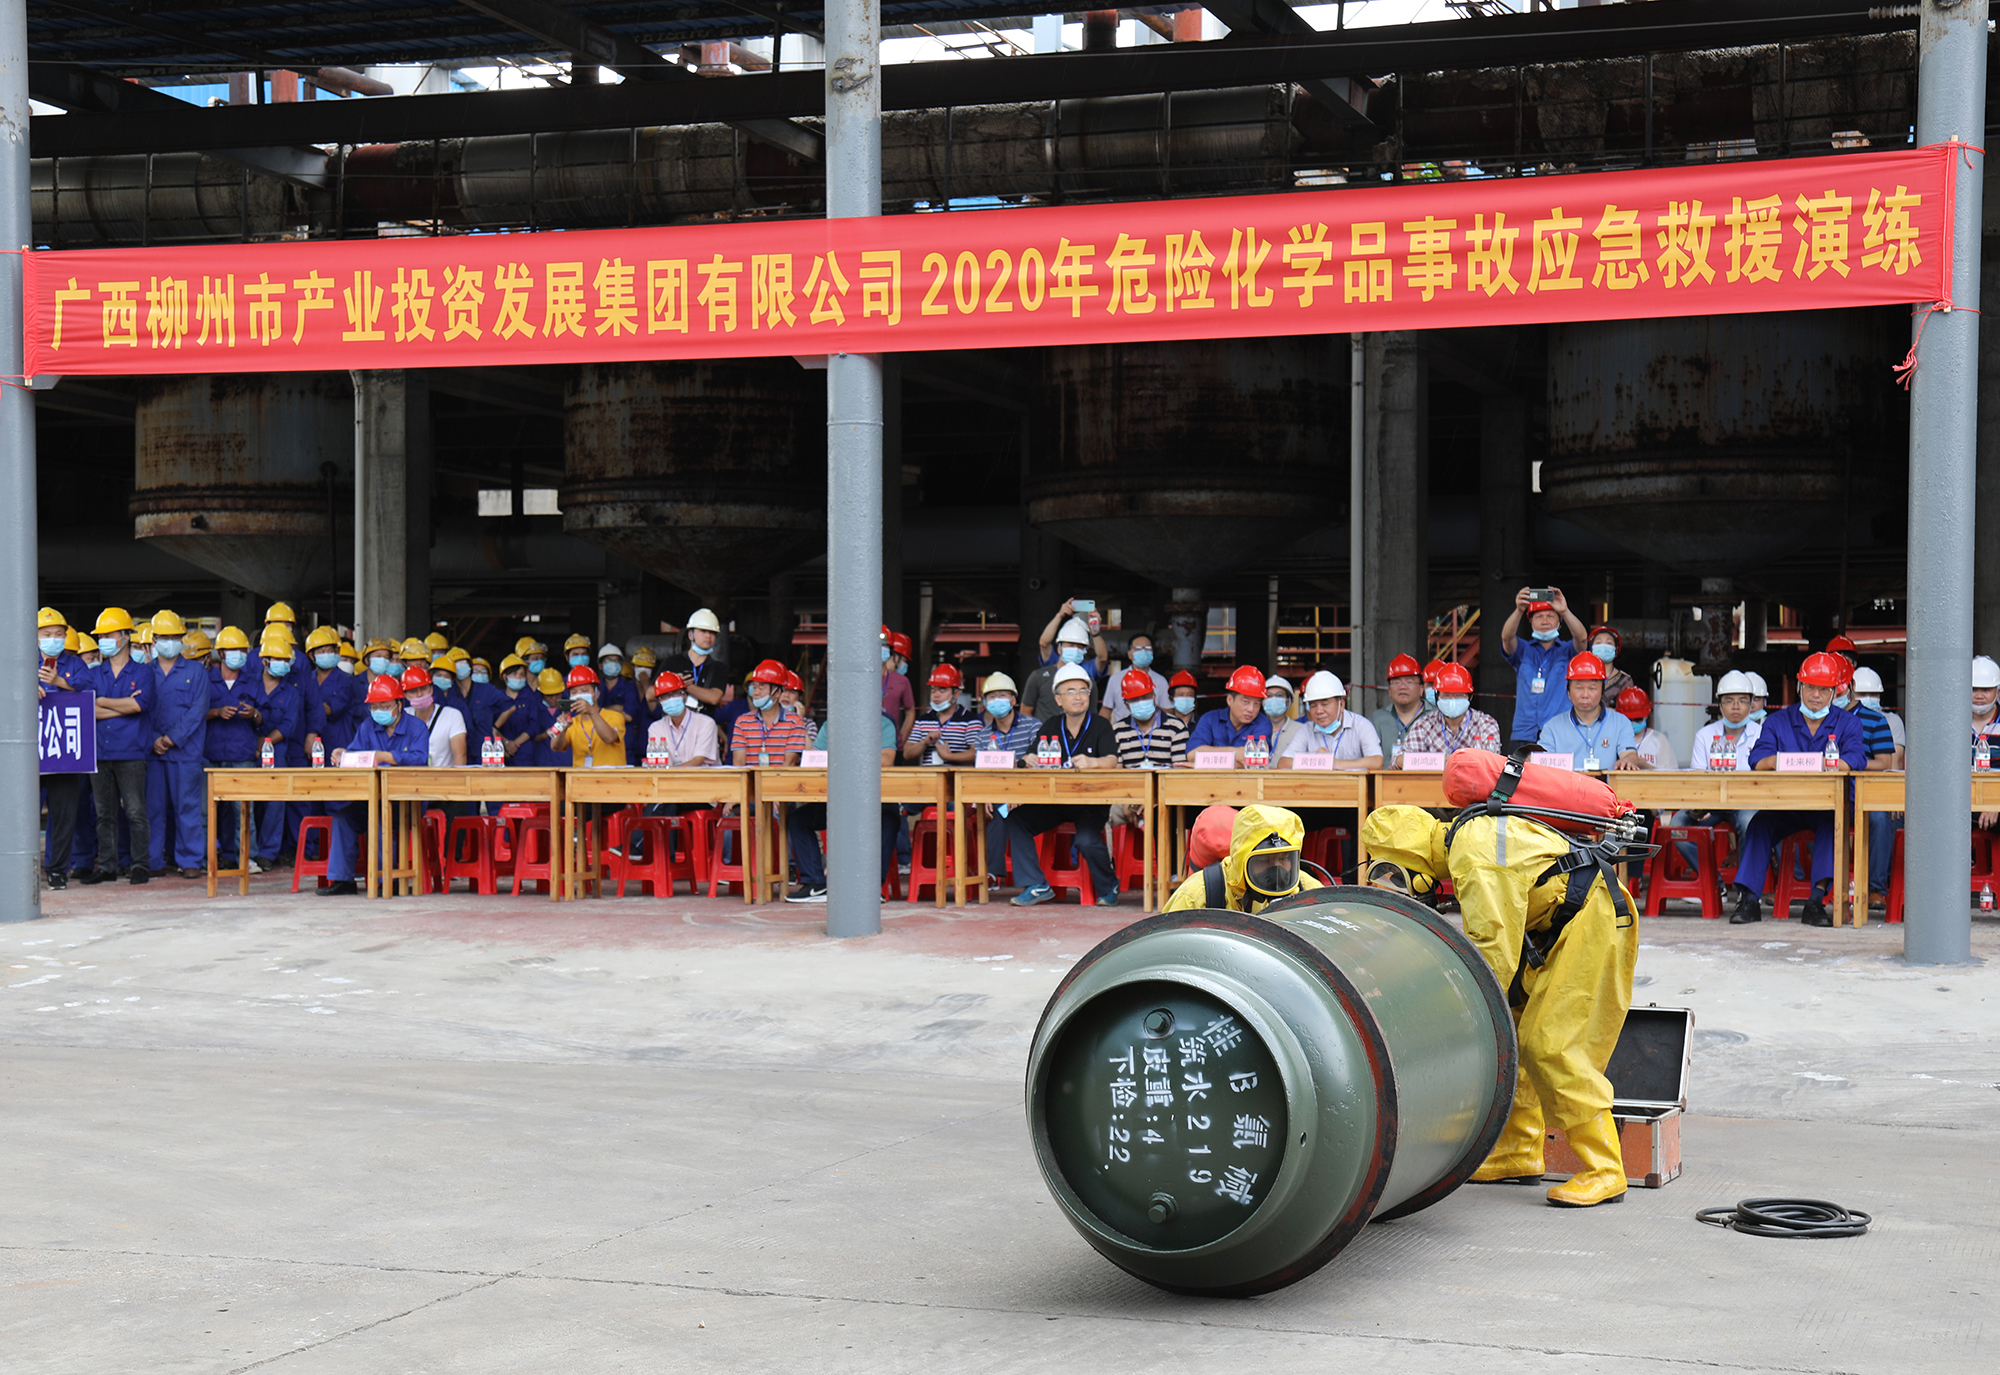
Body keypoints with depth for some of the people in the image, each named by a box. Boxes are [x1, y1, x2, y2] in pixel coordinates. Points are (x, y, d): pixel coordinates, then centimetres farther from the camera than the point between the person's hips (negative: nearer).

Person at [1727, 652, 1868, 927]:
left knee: (1832, 824, -33)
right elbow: (1758, 760, -5)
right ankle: (1749, 899, -26)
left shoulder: (1847, 723, 7)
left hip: (1827, 806, -2)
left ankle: (1817, 900, -37)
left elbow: (1855, 762, -13)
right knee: (1759, 824, -26)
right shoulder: (1777, 722, 11)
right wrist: (1779, 761, -30)